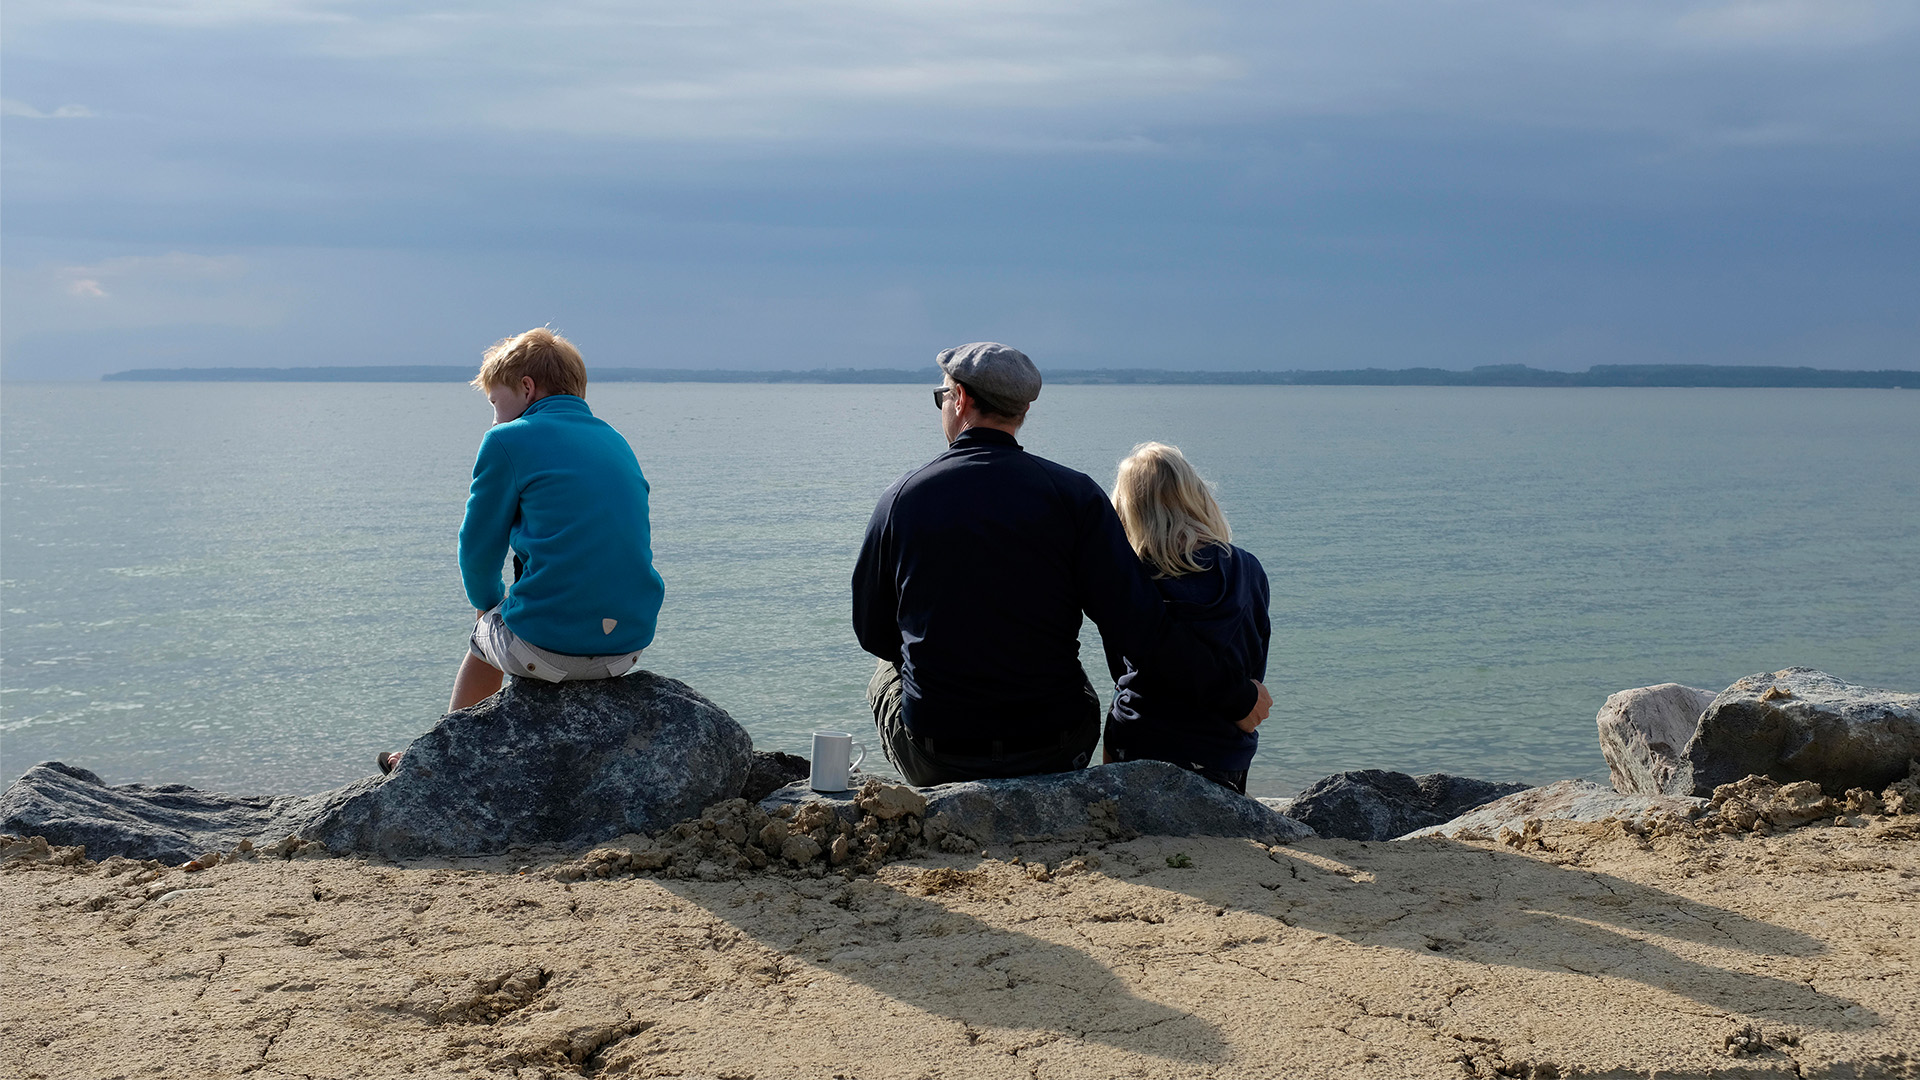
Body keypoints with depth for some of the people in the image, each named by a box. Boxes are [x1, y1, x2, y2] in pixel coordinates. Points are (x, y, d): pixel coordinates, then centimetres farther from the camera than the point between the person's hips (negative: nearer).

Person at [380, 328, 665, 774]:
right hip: (630, 644, 6)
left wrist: (487, 602, 21)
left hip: (548, 648, -6)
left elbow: (479, 547, 1)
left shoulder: (509, 441, -3)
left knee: (484, 632, 29)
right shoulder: (617, 443, 16)